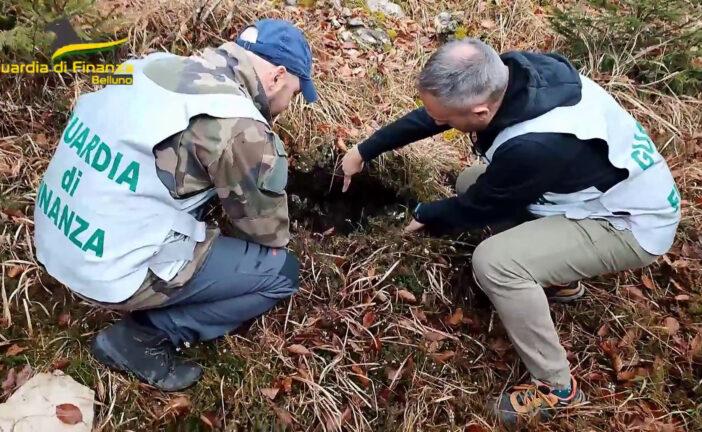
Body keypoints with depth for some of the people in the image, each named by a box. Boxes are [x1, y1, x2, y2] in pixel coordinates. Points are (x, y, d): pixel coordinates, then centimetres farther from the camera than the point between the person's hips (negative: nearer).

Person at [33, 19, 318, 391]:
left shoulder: (161, 65, 4)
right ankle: (143, 336, 3)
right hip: (116, 271, -8)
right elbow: (264, 219, -6)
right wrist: (276, 241, 16)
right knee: (282, 271, 0)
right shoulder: (234, 124, -21)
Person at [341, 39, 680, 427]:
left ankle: (556, 385, -3)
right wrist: (365, 150, 5)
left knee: (493, 262, -27)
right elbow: (429, 115, 0)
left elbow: (476, 209, -18)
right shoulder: (509, 71, -17)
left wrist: (423, 216, 1)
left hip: (632, 223, -8)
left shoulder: (534, 146, -39)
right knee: (471, 182, 7)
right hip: (604, 184, 9)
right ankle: (558, 279, 21)